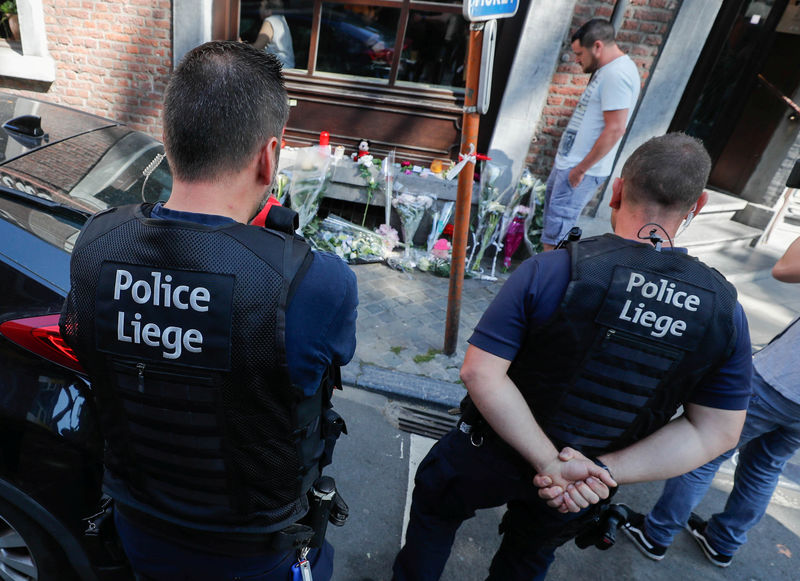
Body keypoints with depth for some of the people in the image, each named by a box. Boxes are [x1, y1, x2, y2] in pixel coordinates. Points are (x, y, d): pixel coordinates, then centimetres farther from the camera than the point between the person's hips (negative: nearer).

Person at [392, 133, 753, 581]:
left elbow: (481, 373, -29)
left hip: (494, 455, -3)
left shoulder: (549, 270, -27)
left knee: (435, 504, 29)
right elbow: (718, 431, -11)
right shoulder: (725, 310, -15)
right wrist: (605, 472, -17)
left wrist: (552, 463, -23)